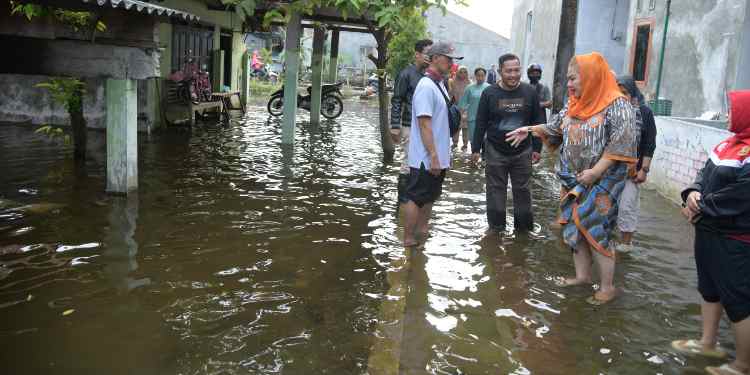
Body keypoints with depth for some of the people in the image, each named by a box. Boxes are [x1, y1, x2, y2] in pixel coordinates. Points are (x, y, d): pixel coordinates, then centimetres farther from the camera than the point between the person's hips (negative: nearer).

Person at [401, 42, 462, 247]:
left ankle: (422, 232, 30)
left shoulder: (440, 84, 11)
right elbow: (425, 125, -23)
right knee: (415, 198, 0)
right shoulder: (426, 86, -18)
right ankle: (408, 240, 9)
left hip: (438, 157, 10)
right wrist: (433, 157, -24)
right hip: (426, 158, -10)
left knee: (429, 197, 18)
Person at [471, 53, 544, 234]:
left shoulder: (529, 92, 0)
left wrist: (537, 148, 5)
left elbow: (537, 122, 6)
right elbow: (481, 123, 0)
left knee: (522, 190, 9)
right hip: (495, 152, -1)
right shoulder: (489, 93, -4)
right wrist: (475, 149, -1)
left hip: (522, 152, 1)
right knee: (496, 191, 6)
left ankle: (524, 226, 23)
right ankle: (496, 227, 19)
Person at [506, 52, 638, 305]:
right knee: (574, 227, 11)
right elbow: (556, 127, 20)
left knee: (595, 230, -6)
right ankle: (582, 275, 27)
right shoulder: (574, 104, 8)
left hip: (601, 181, -7)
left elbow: (622, 142, -21)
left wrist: (595, 172, -22)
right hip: (573, 180, 7)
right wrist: (530, 129, 8)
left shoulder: (616, 104, -14)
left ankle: (608, 287, 7)